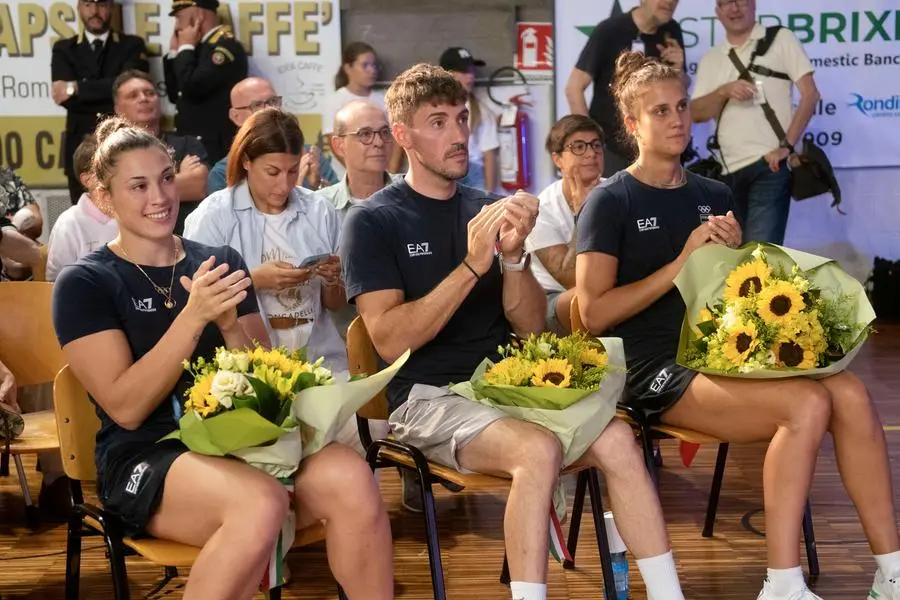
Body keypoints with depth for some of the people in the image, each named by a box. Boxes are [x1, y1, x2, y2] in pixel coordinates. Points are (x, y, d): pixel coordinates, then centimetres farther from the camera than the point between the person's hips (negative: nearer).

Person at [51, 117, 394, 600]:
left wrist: (231, 326, -9)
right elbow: (126, 408, -9)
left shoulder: (220, 262, 13)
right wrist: (193, 315, -18)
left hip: (238, 442, 4)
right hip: (145, 458, -4)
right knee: (261, 502, -37)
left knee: (351, 478, -28)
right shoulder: (84, 283, 1)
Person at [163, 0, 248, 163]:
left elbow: (191, 89, -22)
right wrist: (174, 52, 10)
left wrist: (186, 48, -8)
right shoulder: (202, 46, 16)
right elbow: (175, 95, 19)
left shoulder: (225, 45, -12)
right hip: (192, 145, 9)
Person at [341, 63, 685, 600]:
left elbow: (531, 326, 7)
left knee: (616, 436, -20)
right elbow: (391, 342, -14)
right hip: (428, 396, -5)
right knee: (538, 449, -32)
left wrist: (513, 256, -12)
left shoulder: (488, 209, 12)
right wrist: (472, 265, -20)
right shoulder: (372, 222, -2)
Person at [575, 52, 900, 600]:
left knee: (851, 394, -20)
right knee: (808, 403, -28)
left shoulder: (715, 196, 15)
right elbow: (593, 314, -11)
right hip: (659, 371, -6)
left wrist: (734, 258, -1)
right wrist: (682, 263, -14)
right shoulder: (611, 202, -2)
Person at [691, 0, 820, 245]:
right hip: (729, 170, 5)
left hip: (770, 164, -5)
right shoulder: (711, 59, 16)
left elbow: (810, 94, -1)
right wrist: (724, 91, -12)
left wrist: (786, 146, -11)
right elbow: (696, 113, 8)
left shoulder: (780, 39, 5)